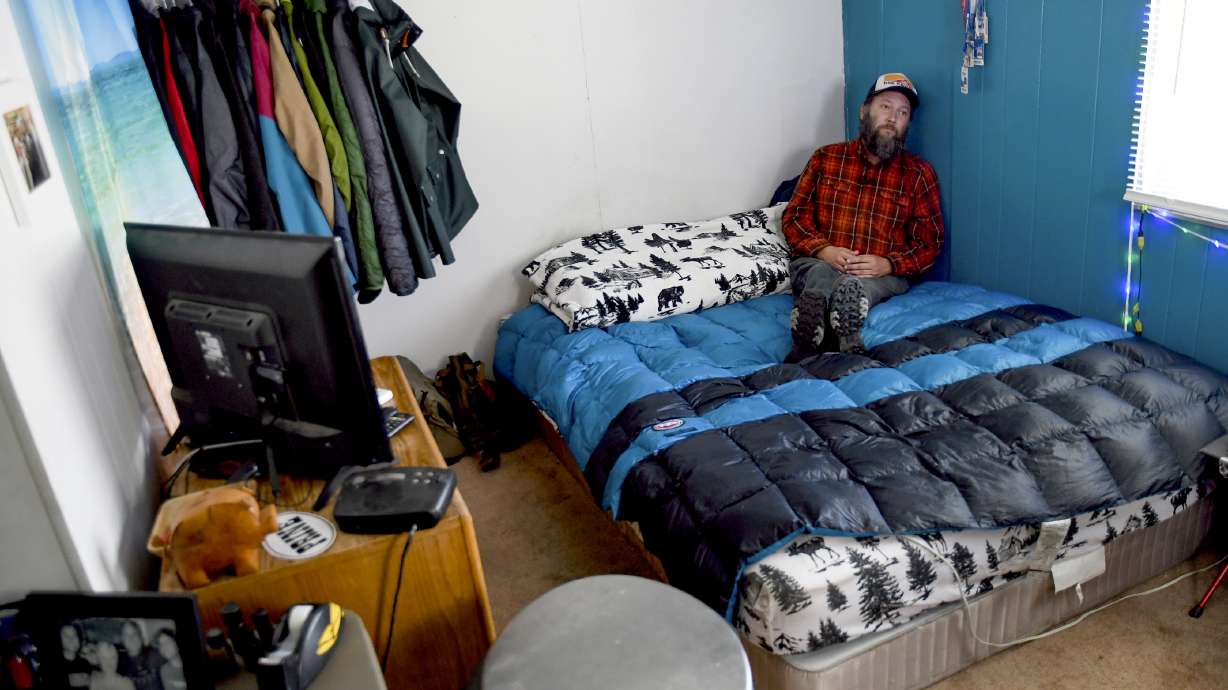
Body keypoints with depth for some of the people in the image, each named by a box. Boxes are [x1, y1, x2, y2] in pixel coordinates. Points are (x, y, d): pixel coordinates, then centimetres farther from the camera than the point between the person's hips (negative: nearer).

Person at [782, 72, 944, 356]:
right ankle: (850, 349, -53)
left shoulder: (919, 173, 12)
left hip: (884, 276, 0)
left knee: (855, 286, -37)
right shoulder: (825, 158, 15)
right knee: (820, 273, -37)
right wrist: (823, 250, -11)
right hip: (817, 265, 1)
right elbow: (793, 216, 10)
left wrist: (888, 264, -14)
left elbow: (929, 242, 8)